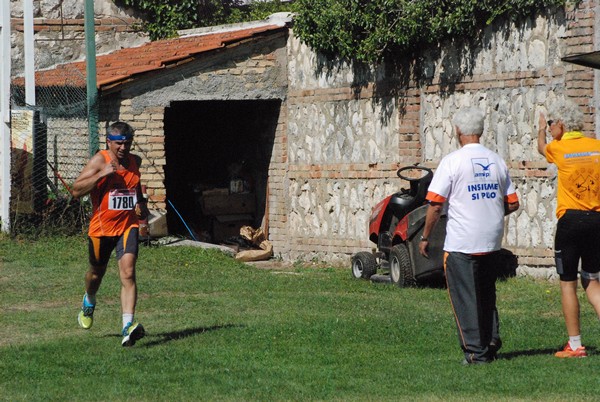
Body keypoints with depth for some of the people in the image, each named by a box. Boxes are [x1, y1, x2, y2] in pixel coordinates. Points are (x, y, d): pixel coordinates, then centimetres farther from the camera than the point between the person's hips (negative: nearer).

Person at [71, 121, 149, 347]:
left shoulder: (135, 161, 6)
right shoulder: (100, 161, -10)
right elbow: (76, 191, -18)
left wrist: (142, 204, 11)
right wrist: (102, 174, -26)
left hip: (128, 225, 2)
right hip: (102, 227, -2)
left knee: (128, 273, -17)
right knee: (96, 273, 18)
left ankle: (128, 326, -27)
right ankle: (89, 303, 53)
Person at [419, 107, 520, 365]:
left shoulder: (452, 161, -9)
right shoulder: (497, 161, 6)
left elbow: (435, 205, -12)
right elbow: (513, 204, 8)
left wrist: (425, 237, -1)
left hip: (461, 244, -5)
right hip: (492, 242, 5)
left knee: (465, 297, 1)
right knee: (486, 294, 20)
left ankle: (476, 351, -1)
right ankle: (491, 341, 14)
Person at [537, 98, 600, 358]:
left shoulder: (559, 149, -3)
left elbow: (542, 149, 21)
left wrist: (541, 130, 42)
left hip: (570, 219, -4)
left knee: (568, 283, 5)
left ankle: (575, 345, 5)